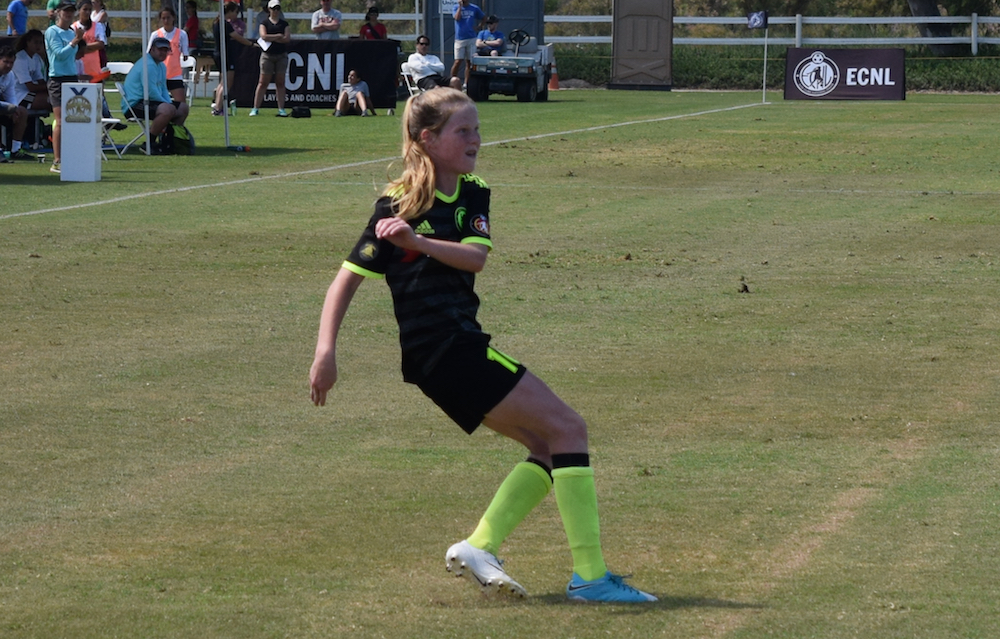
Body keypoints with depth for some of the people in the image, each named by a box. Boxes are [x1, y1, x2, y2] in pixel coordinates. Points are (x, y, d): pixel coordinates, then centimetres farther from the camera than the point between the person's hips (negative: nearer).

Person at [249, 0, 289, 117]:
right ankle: (255, 108, -1)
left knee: (280, 82, 1)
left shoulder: (284, 24, 9)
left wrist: (271, 38, -9)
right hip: (267, 55, -2)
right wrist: (278, 36, -8)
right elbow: (264, 36, -12)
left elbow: (287, 38, -4)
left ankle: (281, 109, 2)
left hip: (281, 55, 2)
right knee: (263, 82, -3)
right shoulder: (264, 23, 5)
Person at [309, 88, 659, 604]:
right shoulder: (397, 205, -6)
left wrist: (416, 241, -23)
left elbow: (476, 256, -6)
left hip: (461, 344, 8)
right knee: (567, 429, -10)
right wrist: (326, 351, -14)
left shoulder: (473, 194, 12)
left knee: (549, 446, 10)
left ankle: (480, 546, 5)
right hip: (441, 345, -8)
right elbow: (348, 277, -5)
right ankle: (589, 575, -14)